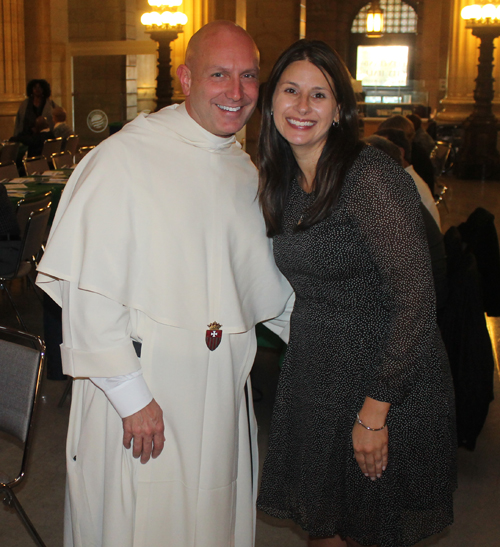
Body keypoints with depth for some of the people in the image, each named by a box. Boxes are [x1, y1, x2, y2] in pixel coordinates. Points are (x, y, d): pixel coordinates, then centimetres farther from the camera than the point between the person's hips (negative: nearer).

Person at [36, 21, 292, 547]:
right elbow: (88, 290, -17)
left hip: (222, 384, 6)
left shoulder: (245, 170, 8)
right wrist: (131, 395, -17)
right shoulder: (124, 158, -14)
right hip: (137, 386, -6)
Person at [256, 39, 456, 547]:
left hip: (386, 381, -6)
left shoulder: (371, 176, -20)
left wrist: (375, 411, -20)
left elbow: (416, 299, -22)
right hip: (311, 379, 6)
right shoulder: (283, 181, 4)